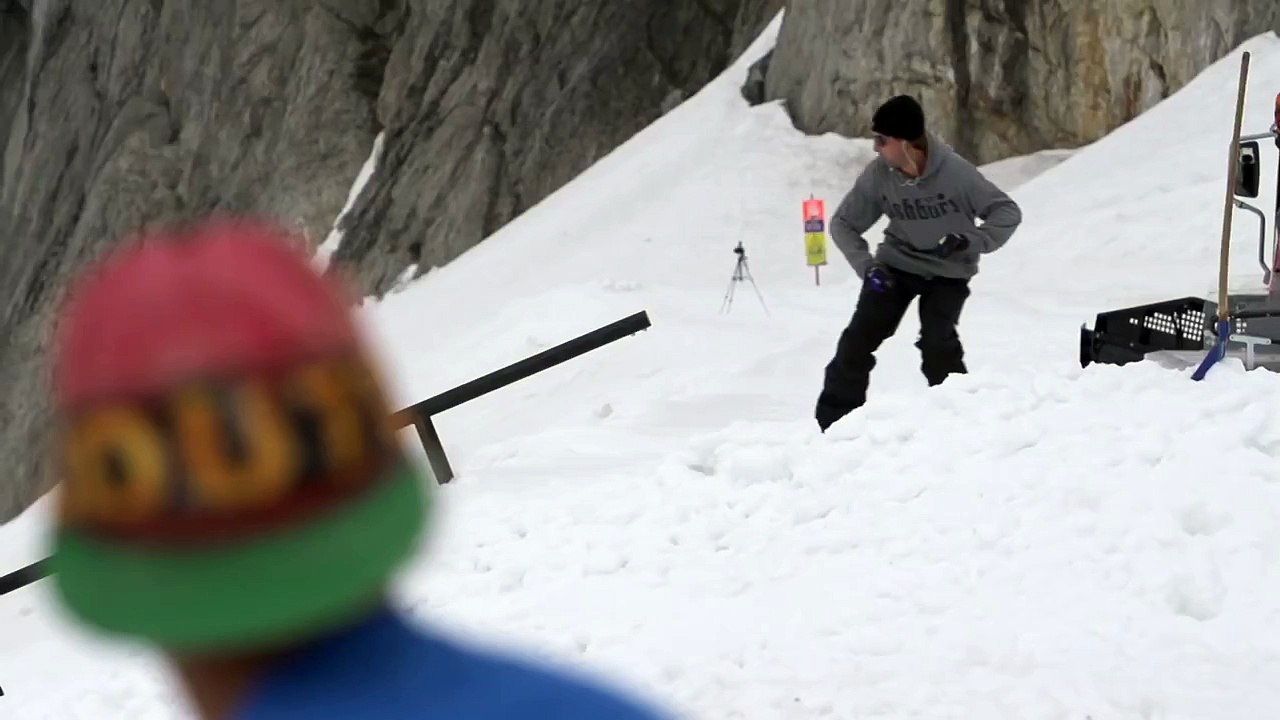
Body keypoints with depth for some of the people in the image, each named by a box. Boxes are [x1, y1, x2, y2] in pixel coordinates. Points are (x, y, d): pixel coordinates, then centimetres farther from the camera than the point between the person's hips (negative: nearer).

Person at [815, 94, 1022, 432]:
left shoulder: (955, 172, -27)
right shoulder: (878, 174, -19)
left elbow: (1007, 212, -20)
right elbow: (843, 223, -5)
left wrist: (971, 240, -35)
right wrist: (866, 265, -19)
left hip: (948, 271, -3)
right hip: (897, 264, 3)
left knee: (938, 344, -19)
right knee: (859, 339, -6)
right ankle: (830, 423, 3)